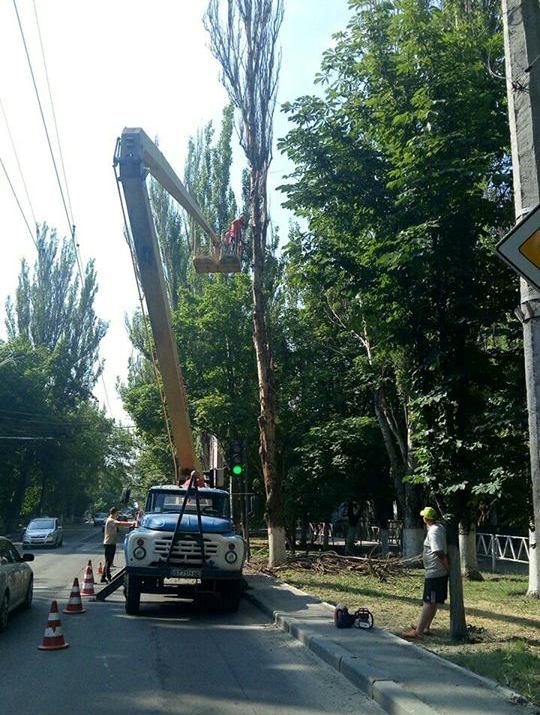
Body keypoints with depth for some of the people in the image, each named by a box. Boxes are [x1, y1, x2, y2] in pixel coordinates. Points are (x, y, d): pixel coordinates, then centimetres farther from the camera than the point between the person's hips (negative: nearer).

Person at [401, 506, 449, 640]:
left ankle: (418, 632, -2)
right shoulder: (440, 527, 8)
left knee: (428, 602, -6)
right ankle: (425, 627, 28)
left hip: (434, 573, -10)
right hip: (440, 572, 10)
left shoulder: (433, 532, -20)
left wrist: (448, 568, -18)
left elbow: (440, 553, -27)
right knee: (433, 602, 17)